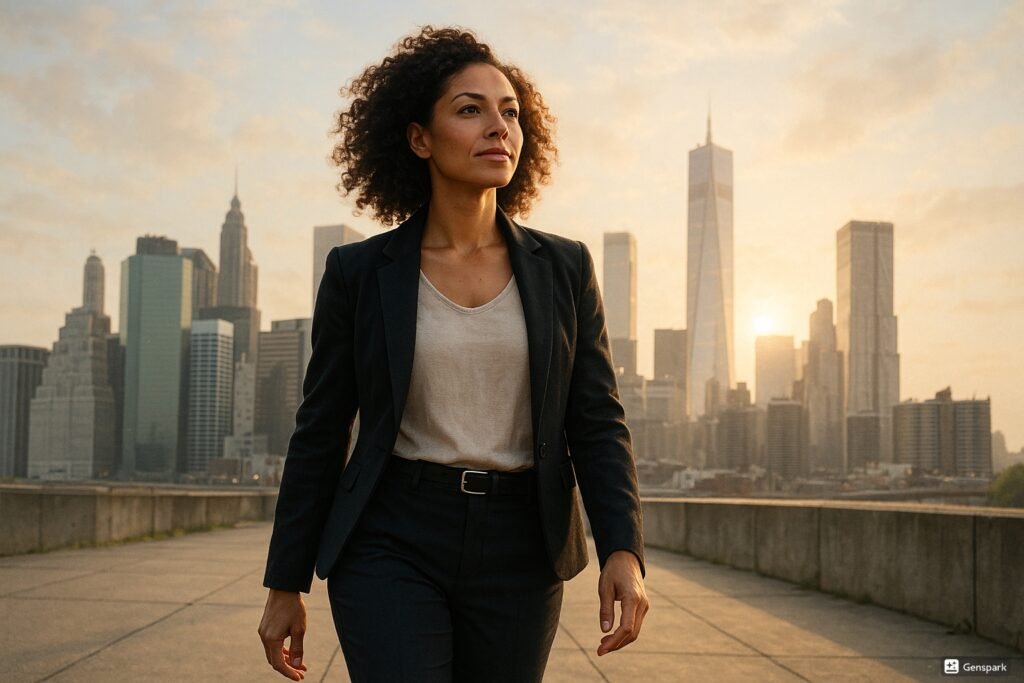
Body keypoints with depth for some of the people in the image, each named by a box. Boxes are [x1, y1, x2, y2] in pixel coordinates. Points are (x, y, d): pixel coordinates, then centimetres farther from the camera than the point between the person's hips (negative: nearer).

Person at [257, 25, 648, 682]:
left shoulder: (565, 268, 3)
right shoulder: (360, 272, -1)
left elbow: (597, 422, 2)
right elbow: (320, 434, 3)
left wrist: (623, 550, -13)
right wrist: (286, 585, 4)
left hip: (519, 554, 2)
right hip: (394, 549, -2)